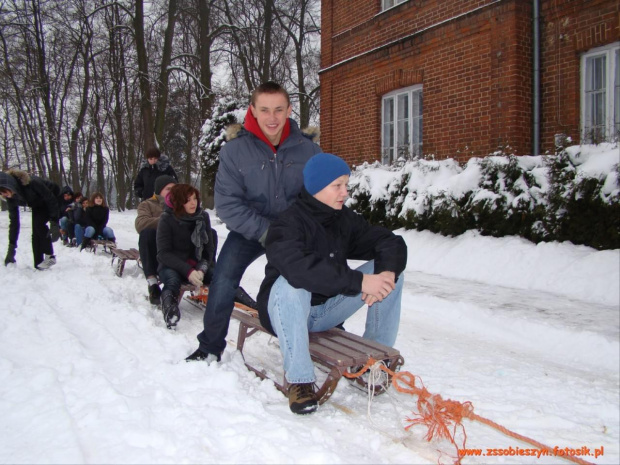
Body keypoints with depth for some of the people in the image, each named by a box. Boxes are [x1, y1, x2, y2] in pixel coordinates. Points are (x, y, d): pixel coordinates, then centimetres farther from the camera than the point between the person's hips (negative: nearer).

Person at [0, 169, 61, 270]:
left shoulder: (30, 183, -39)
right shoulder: (11, 198, -18)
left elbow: (51, 200, -30)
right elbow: (14, 221, -12)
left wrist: (54, 223, -33)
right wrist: (11, 247, -13)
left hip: (54, 197, -6)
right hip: (38, 205, 6)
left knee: (38, 223, -24)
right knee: (36, 232, -7)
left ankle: (50, 256, -13)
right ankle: (38, 264, -3)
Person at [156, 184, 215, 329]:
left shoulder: (203, 216, 0)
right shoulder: (167, 219, -10)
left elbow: (209, 248, 2)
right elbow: (163, 253, -13)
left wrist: (202, 269, -18)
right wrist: (188, 271, -26)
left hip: (197, 265, 3)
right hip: (171, 265, -3)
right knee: (173, 280, -37)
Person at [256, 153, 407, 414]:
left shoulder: (346, 219, 0)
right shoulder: (287, 224, -20)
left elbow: (391, 242, -5)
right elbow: (300, 267, -40)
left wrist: (387, 271, -28)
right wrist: (359, 281, -41)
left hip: (327, 310, 6)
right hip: (288, 312, -5)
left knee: (389, 271, -9)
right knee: (291, 282, -40)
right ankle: (299, 380, -28)